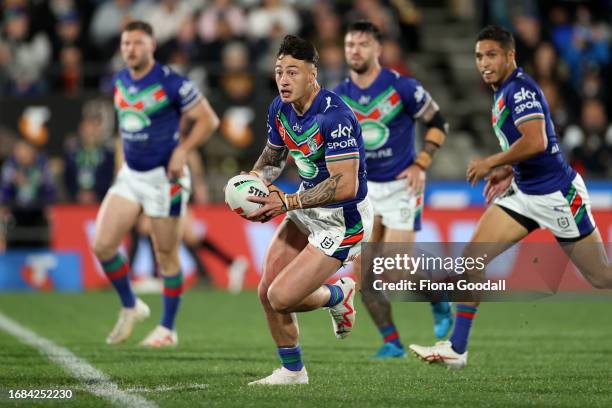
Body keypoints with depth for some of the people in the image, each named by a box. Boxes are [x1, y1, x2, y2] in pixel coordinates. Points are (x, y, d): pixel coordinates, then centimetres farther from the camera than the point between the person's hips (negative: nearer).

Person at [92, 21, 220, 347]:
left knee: (166, 256, 3)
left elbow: (208, 120, -10)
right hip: (129, 174, 6)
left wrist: (181, 151, -18)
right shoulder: (119, 82, 5)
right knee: (102, 245, -5)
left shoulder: (172, 83, -15)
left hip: (163, 177, -6)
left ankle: (167, 329, 16)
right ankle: (130, 307, 16)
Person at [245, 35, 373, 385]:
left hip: (343, 220, -8)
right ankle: (293, 371, 25)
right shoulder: (280, 108, -1)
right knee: (267, 292, 5)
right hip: (306, 208, 8)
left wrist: (287, 203, -31)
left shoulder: (335, 116, -28)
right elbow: (274, 155, 18)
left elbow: (346, 186, -32)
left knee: (282, 298, -14)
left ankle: (338, 295, 18)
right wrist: (256, 179, -4)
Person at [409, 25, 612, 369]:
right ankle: (457, 349, -3)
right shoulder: (503, 93, 11)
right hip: (524, 193, 9)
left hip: (558, 195, -9)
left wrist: (491, 163, -19)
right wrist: (509, 170, 11)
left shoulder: (521, 88, -18)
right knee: (473, 256, -5)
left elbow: (536, 142, -30)